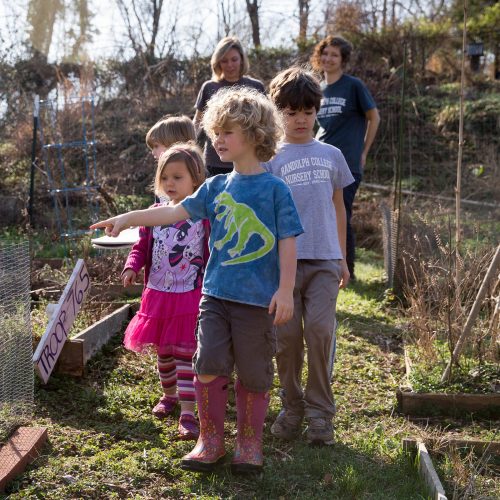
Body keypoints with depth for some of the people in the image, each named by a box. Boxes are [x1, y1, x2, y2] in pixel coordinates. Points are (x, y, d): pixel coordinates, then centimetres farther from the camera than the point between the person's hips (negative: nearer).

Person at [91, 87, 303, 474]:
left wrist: (286, 290, -10)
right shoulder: (216, 187, 8)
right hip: (216, 294, 4)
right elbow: (176, 212, 9)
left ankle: (250, 443, 23)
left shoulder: (274, 189, -5)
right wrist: (128, 219, 3)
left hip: (257, 298, -4)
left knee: (254, 373, 6)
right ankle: (210, 440, 17)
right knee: (209, 366, 1)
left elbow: (287, 242, -6)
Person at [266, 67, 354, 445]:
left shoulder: (331, 155, 12)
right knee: (287, 336, 1)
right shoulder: (272, 159, 4)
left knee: (320, 331, -7)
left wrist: (343, 258, 15)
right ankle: (292, 408, 17)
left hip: (324, 259, 1)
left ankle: (320, 414, 4)